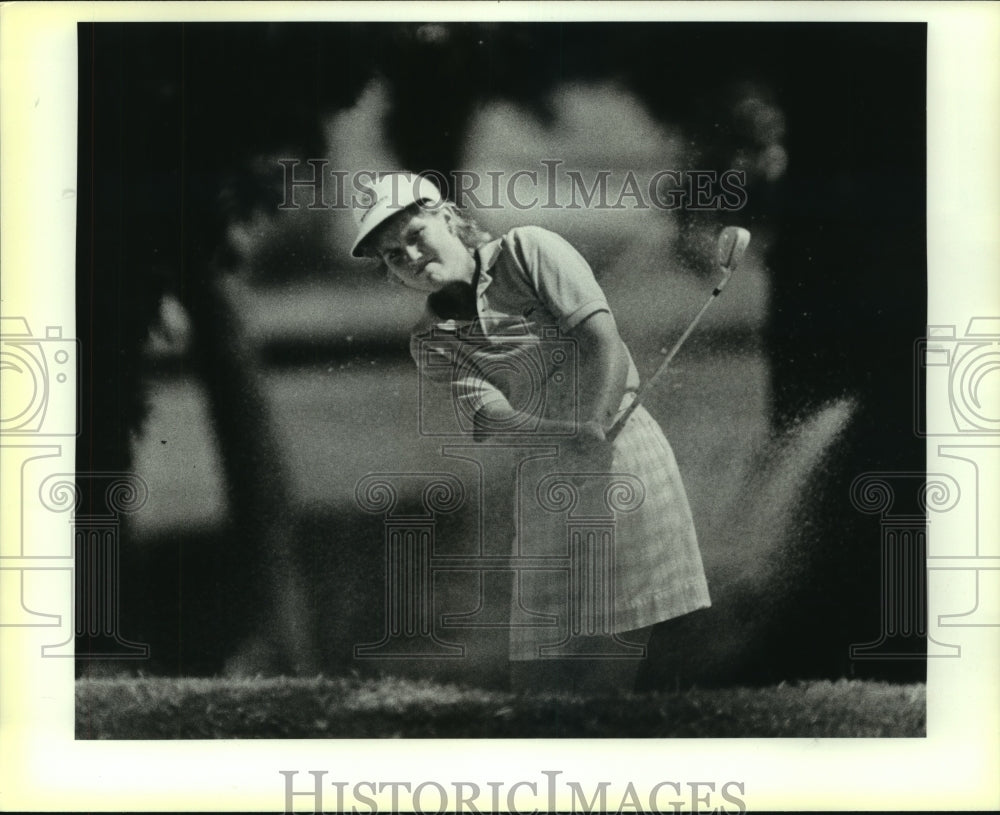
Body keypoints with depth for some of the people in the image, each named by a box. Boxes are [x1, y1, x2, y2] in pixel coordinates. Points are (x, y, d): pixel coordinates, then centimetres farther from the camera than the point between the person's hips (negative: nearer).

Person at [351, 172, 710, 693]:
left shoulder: (527, 251, 2)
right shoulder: (431, 343, 9)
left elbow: (602, 338, -7)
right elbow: (488, 415, -8)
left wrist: (596, 426, -16)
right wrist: (579, 432, -25)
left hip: (624, 450, -3)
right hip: (543, 482, 3)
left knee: (630, 638, -9)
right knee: (537, 669, -1)